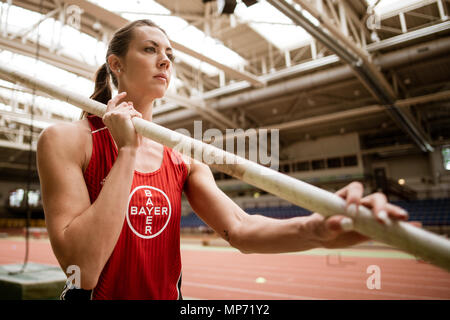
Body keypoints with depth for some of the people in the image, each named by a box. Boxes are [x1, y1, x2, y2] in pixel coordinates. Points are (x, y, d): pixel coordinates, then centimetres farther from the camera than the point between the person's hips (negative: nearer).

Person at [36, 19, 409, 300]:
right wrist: (128, 151, -23)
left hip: (169, 294, 4)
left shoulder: (183, 158, -2)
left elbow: (240, 229, -15)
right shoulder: (66, 139, -13)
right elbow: (82, 267, -24)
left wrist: (317, 230, -34)